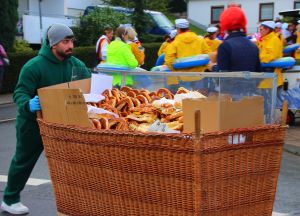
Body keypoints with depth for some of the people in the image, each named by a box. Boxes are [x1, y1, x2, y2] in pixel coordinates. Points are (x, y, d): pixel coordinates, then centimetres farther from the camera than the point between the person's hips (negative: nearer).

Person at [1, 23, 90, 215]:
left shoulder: (77, 65, -4)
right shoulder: (34, 66, -20)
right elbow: (20, 93, -22)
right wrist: (28, 104, -43)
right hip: (33, 122, -4)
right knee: (24, 161, 11)